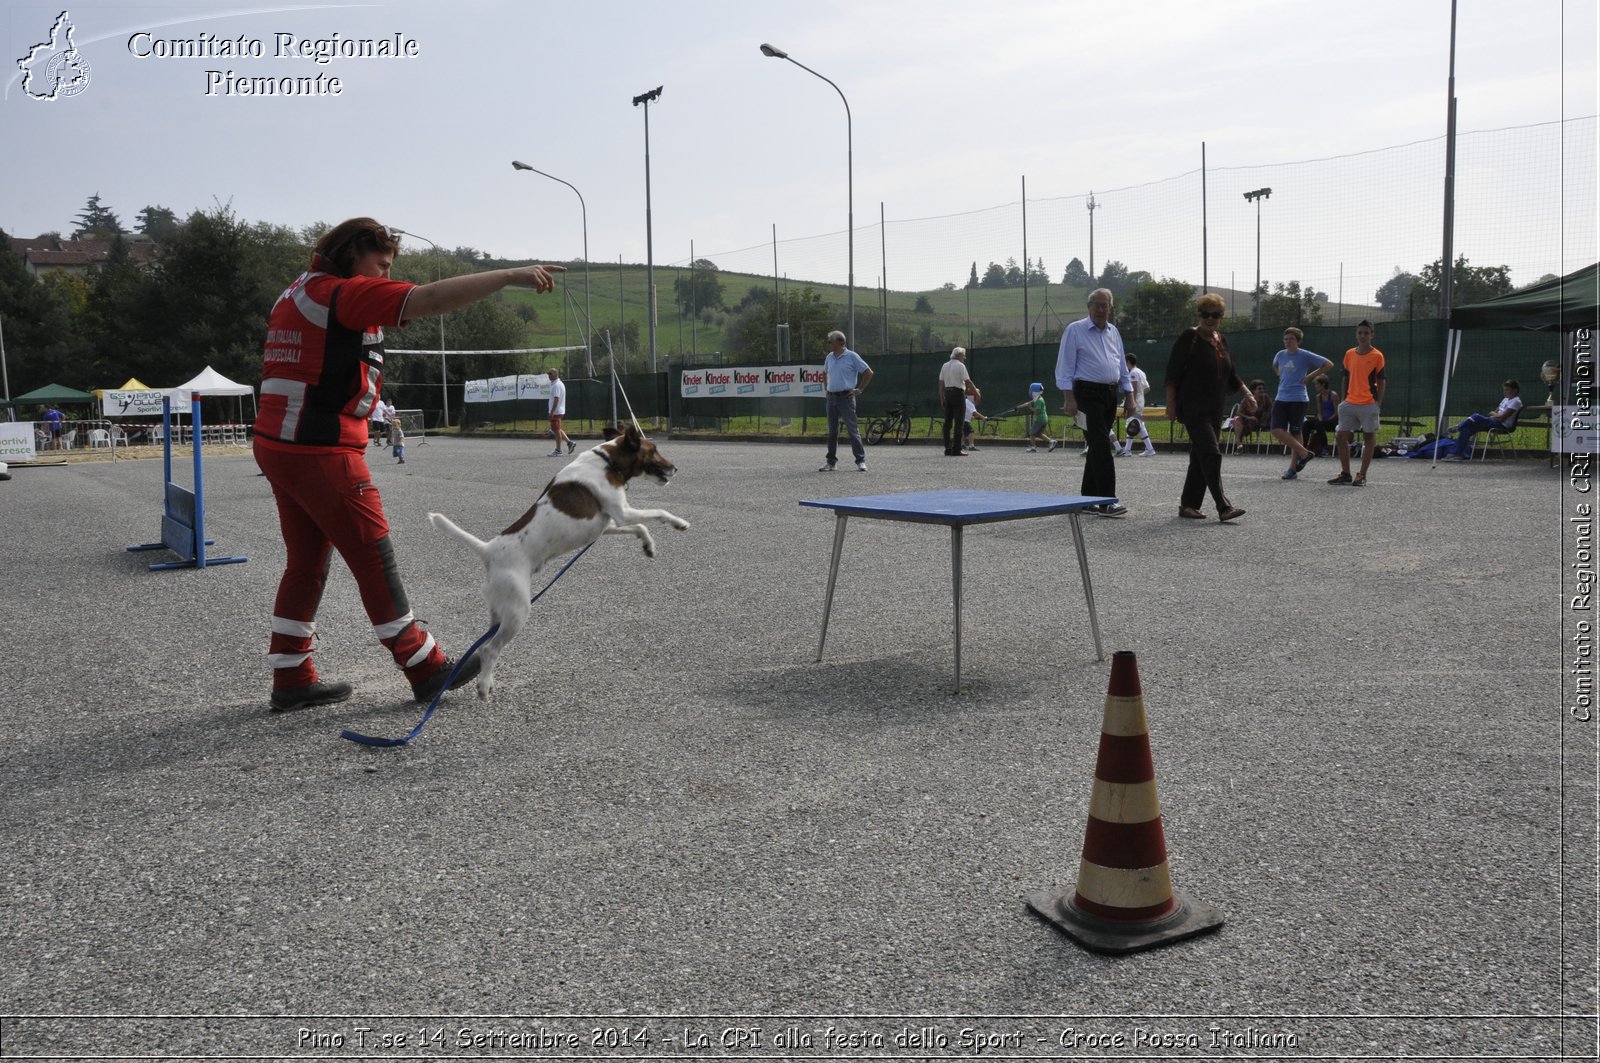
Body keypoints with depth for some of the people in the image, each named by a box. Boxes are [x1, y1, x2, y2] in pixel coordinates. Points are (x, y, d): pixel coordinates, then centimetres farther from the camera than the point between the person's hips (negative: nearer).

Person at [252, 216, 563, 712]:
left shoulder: (299, 294, 18)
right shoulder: (343, 293, -13)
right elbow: (430, 299, -23)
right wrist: (510, 275, -23)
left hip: (279, 446, 10)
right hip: (322, 454, -10)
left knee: (307, 563, 14)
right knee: (374, 559, -2)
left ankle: (291, 680, 19)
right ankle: (426, 670, 7)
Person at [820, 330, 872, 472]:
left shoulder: (851, 356, -6)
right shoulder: (829, 358, 11)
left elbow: (868, 372, -4)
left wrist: (859, 389, -5)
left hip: (846, 398, -6)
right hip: (831, 398, 6)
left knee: (852, 430, -6)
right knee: (832, 431, 9)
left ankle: (861, 461, -2)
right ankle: (831, 461, 15)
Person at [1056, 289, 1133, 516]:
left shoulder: (1113, 332, 16)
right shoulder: (1075, 330, -3)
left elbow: (1122, 367, 22)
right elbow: (1065, 367, -7)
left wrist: (1129, 396, 15)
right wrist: (1069, 398, -15)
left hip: (1110, 395, 7)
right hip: (1088, 393, -7)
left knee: (1097, 447, 10)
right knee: (1101, 446, -14)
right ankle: (1106, 501, -15)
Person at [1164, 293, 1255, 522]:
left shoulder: (1221, 340, 14)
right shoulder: (1189, 338, -7)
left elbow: (1231, 374, 21)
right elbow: (1172, 372, -10)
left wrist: (1246, 393, 10)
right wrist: (1171, 402, -14)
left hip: (1214, 408, 8)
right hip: (1192, 407, -8)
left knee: (1200, 457, 9)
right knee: (1211, 453, -15)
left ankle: (1188, 505, 16)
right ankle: (1223, 507, -18)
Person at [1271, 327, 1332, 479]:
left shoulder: (1305, 356, -5)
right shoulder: (1280, 355, 9)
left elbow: (1328, 364, -3)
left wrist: (1310, 376, -6)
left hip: (1298, 399, -5)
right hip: (1281, 398, 5)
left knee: (1295, 433, 1)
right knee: (1277, 430, -8)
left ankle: (1293, 468, 9)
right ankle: (1304, 453, 5)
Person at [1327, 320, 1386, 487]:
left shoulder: (1377, 356, -4)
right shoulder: (1349, 354, 9)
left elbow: (1380, 382, -2)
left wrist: (1378, 403, -8)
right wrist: (1344, 399, 10)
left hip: (1368, 404, -5)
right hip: (1349, 404, 5)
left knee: (1368, 439, 2)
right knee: (1342, 437, 2)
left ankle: (1362, 476, 7)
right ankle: (1345, 474, 11)